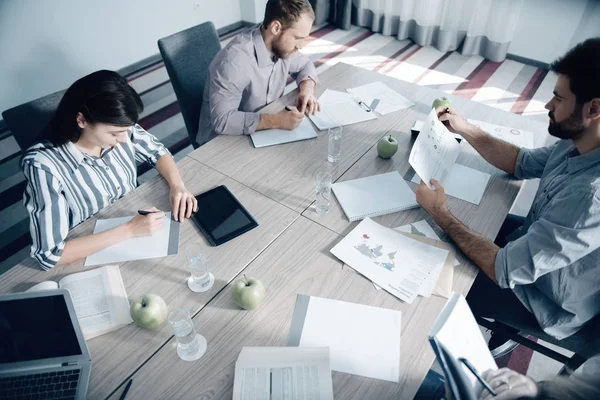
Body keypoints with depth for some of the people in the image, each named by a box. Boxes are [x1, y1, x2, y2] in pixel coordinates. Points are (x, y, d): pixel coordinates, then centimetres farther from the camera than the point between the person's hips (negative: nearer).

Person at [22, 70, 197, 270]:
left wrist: (177, 185, -17)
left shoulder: (117, 128, -16)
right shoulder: (45, 165, -27)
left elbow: (157, 152, 2)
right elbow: (49, 254, -27)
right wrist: (128, 230, -31)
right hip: (92, 256, -4)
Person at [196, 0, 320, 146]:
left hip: (263, 131, 8)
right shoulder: (234, 60, -30)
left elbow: (305, 65, 11)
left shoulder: (282, 45, -7)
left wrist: (307, 90, -10)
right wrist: (276, 121, -36)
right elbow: (222, 120, -33)